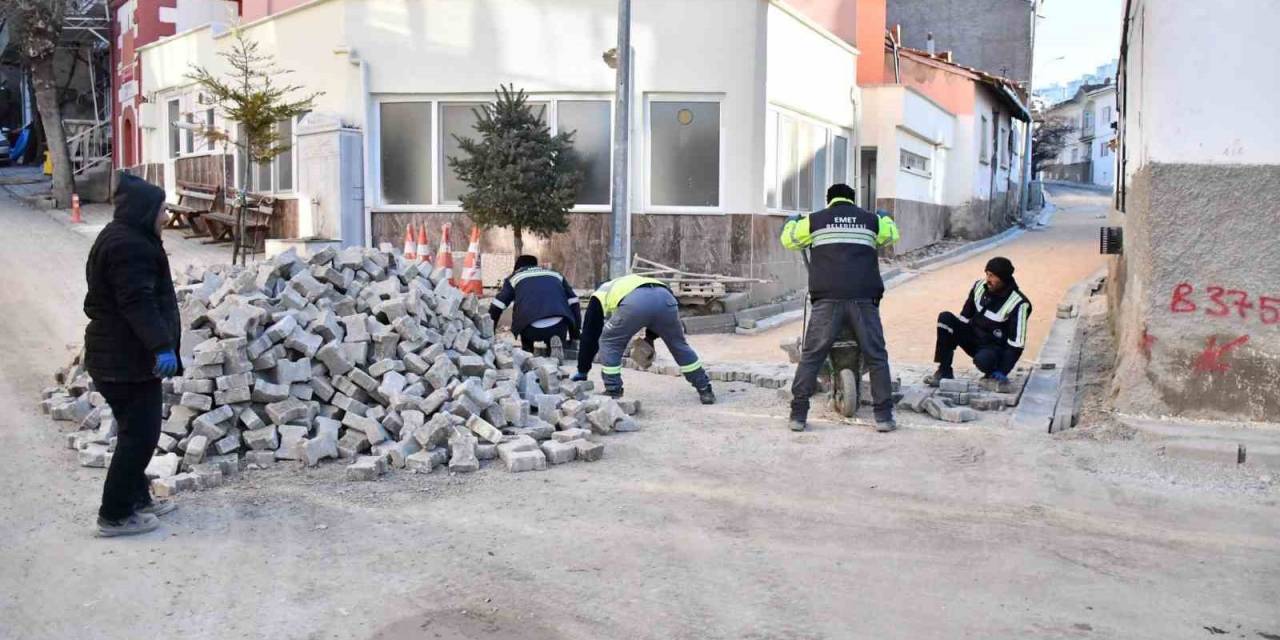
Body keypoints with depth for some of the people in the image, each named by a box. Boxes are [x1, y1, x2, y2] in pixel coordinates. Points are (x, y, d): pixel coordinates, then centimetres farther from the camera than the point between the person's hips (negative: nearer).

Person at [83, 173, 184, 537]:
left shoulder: (121, 239, 17)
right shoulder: (129, 247, -18)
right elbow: (138, 303, -28)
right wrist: (161, 346, -34)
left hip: (114, 356, 11)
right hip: (128, 360, -11)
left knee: (135, 430, 19)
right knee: (139, 434, -5)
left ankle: (137, 497, 31)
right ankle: (115, 515, 1)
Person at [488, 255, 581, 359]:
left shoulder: (514, 277, 25)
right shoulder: (556, 274, 31)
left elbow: (496, 307, 18)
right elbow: (573, 303, 25)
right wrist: (575, 336, 29)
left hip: (532, 329, 0)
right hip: (558, 326, 1)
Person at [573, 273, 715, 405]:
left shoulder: (599, 297, 36)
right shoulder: (627, 284, 48)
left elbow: (589, 337, 33)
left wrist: (582, 372, 38)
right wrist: (650, 337, 37)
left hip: (634, 303, -4)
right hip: (665, 297, 5)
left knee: (609, 343, 20)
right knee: (679, 345, 25)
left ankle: (613, 392, 19)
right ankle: (705, 390, 29)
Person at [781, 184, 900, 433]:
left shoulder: (815, 220, 9)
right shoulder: (871, 219, 14)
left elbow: (789, 240, 22)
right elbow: (892, 235, 32)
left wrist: (791, 222, 44)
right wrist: (886, 218, 55)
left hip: (828, 300, -1)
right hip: (864, 299, 1)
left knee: (810, 357, 6)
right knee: (876, 357, 10)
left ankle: (798, 415, 4)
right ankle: (884, 417, 10)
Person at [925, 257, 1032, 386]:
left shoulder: (1018, 304, -21)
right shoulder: (980, 286, -4)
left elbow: (1016, 343, -21)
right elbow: (965, 317, 8)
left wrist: (1002, 372, -27)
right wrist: (953, 339, 2)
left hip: (996, 348, -6)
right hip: (973, 338, 6)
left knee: (983, 360, -41)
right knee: (945, 318, -19)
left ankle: (994, 372, -2)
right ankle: (944, 371, -17)